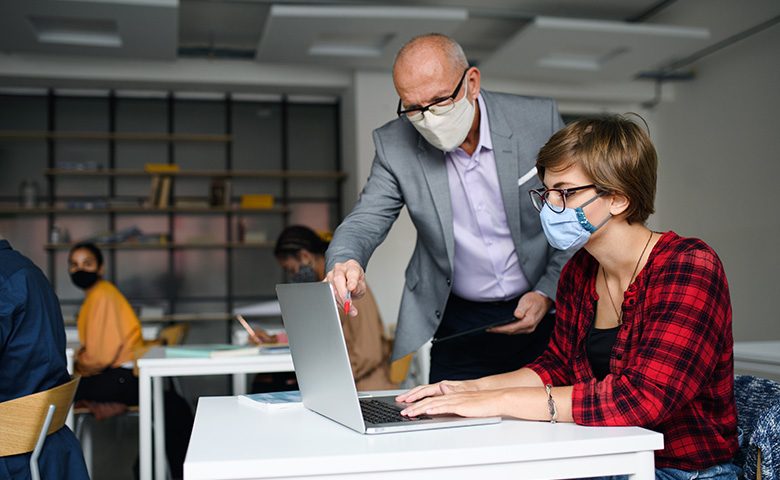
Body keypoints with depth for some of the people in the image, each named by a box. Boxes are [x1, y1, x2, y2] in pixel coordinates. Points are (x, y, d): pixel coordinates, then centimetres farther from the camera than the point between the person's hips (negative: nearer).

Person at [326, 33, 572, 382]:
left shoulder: (539, 120, -10)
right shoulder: (394, 144, -8)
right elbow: (365, 222, -7)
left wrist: (548, 293, -13)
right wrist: (345, 263, -30)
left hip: (543, 314, 0)